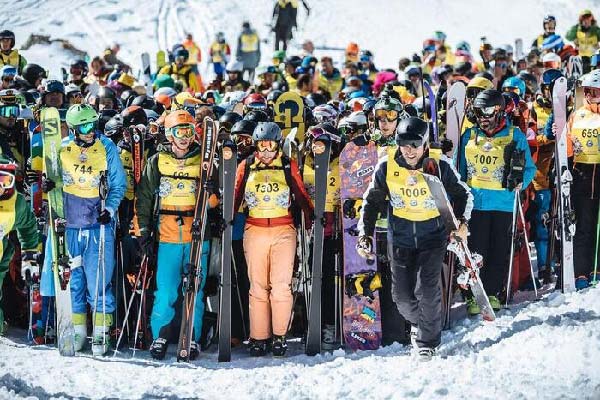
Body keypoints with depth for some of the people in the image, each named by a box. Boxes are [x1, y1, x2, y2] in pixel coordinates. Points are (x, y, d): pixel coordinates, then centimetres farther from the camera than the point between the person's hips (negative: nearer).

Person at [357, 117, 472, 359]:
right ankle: (417, 322, 37)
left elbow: (462, 195, 2)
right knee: (402, 295, 4)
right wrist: (365, 235, -2)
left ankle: (428, 342, 8)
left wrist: (462, 221, -13)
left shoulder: (439, 166, -13)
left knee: (427, 290, -13)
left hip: (433, 237, -2)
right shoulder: (386, 167, -10)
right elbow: (372, 201, 3)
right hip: (400, 238, 2)